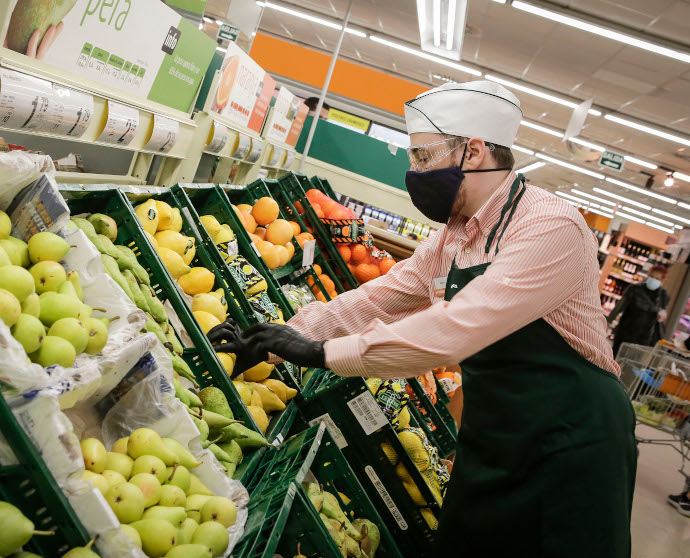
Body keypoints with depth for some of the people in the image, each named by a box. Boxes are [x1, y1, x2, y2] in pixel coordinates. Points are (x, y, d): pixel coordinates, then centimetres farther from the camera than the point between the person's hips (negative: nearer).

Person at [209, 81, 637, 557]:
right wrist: (268, 343, -1)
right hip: (489, 441, 8)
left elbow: (456, 329, -31)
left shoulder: (552, 227, -23)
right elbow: (374, 300, 7)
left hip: (571, 444, -7)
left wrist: (325, 351, -27)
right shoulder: (449, 240, 5)